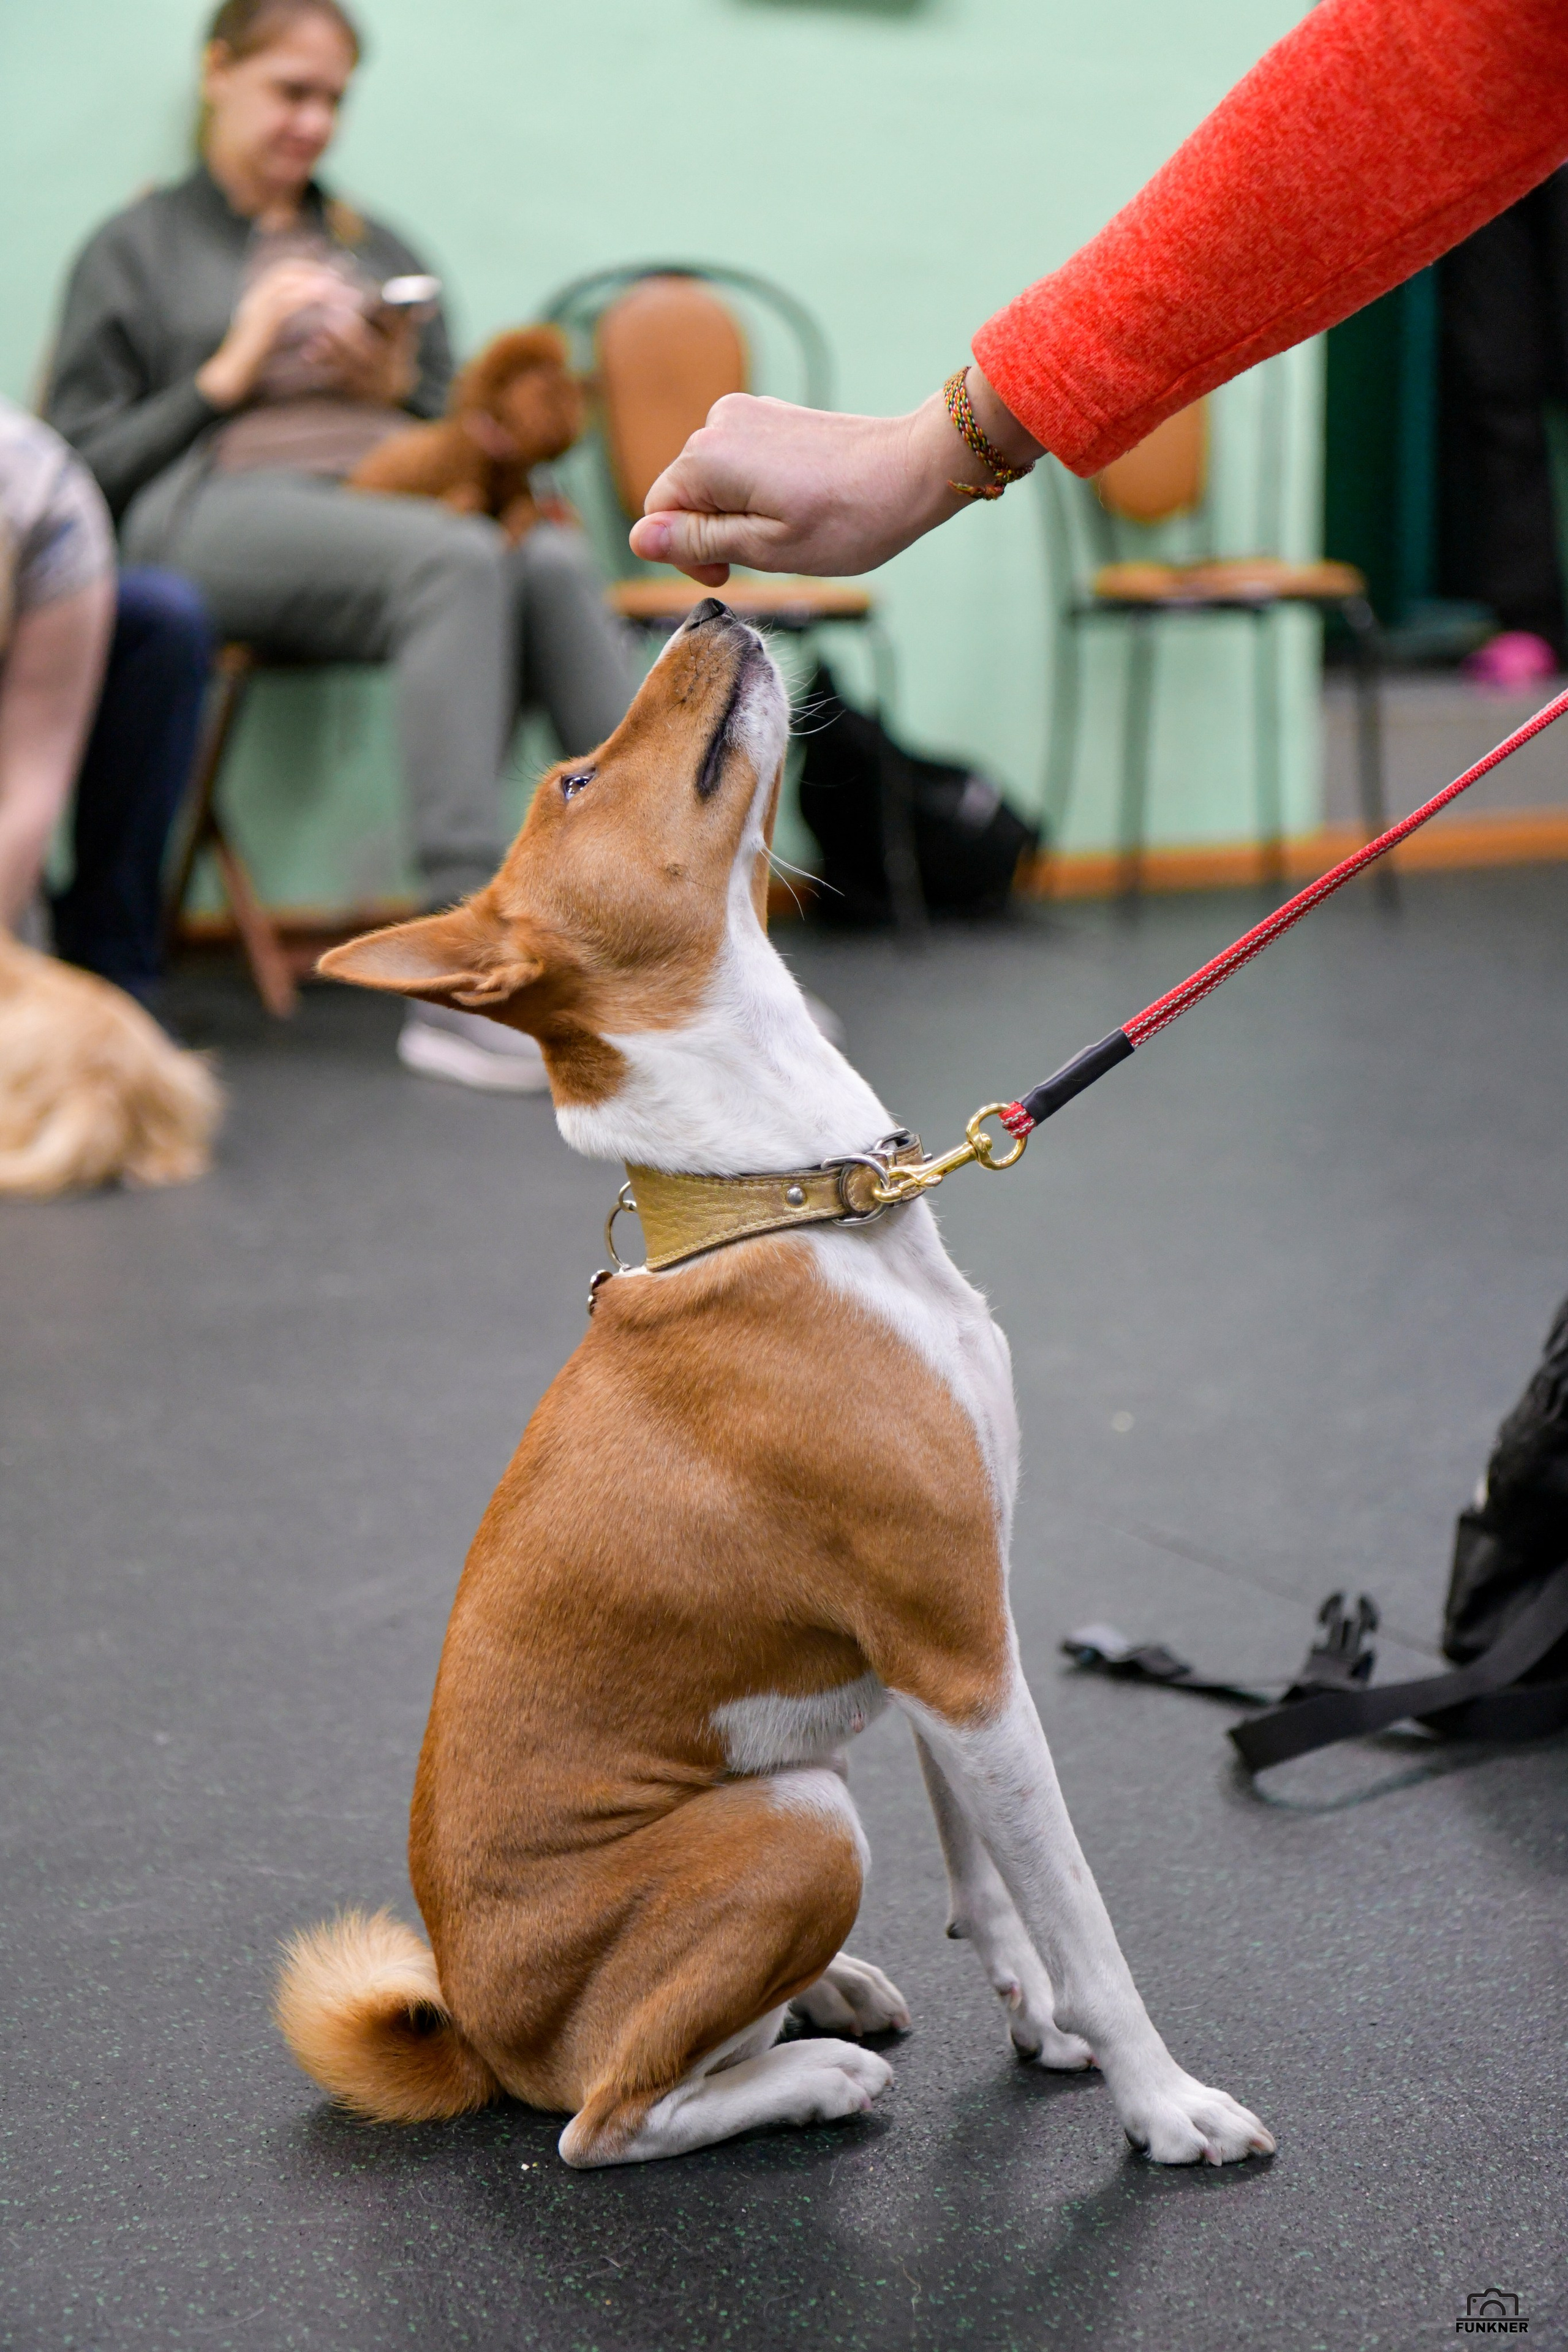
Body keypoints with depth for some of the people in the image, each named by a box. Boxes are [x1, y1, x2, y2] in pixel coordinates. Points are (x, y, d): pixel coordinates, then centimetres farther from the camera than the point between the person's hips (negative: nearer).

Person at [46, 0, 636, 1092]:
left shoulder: (380, 250, 30)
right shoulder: (138, 250, 18)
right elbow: (86, 461, 8)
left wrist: (396, 391, 4)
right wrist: (233, 372, -2)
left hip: (388, 499, 4)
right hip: (213, 510, -4)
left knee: (557, 564, -34)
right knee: (460, 558, -38)